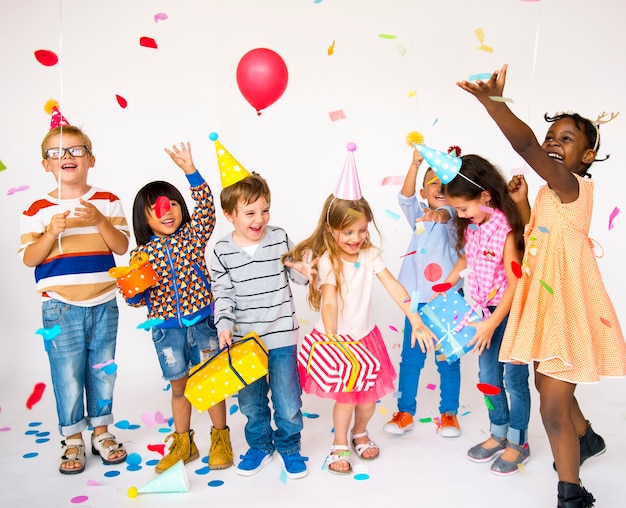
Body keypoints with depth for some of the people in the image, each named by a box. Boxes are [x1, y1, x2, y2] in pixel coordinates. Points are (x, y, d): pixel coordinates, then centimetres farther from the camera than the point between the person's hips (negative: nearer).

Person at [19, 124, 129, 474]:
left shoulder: (107, 202, 2)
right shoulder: (39, 210, -1)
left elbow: (121, 247, -4)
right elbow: (29, 259, -4)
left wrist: (100, 220, -19)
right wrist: (52, 231, -19)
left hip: (103, 304, 2)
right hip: (61, 307, -1)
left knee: (103, 370, 12)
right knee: (67, 374, 4)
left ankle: (102, 432, 28)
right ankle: (73, 440, 21)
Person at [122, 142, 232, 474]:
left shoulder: (193, 235, -2)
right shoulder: (141, 254, -1)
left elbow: (206, 206, -19)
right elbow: (138, 300, 3)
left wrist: (190, 170, -28)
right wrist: (131, 290, -20)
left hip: (203, 322, -1)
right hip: (166, 329, 1)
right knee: (179, 387, 14)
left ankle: (220, 438, 27)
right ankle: (182, 443, 31)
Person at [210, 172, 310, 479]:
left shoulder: (279, 238, -5)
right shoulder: (222, 251, -5)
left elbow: (298, 276, 3)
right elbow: (222, 294, -3)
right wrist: (224, 325, -15)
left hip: (281, 336, -1)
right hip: (244, 340, 1)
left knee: (288, 403, 7)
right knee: (251, 403, 17)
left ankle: (288, 447, 33)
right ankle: (259, 446, 40)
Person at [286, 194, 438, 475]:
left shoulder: (370, 255, -6)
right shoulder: (327, 262, -18)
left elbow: (394, 288, -13)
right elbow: (329, 304, -26)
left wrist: (416, 321, -22)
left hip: (365, 336, 4)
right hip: (338, 338, -4)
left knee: (370, 395, 10)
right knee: (346, 396, -1)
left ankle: (360, 433, 41)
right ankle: (340, 445, 26)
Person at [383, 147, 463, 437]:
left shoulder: (454, 216, -1)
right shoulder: (419, 215, 7)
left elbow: (448, 215, -25)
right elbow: (405, 198, -12)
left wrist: (440, 213, -49)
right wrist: (415, 164, -27)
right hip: (417, 297, 3)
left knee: (448, 359, 7)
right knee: (410, 357, 9)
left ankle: (449, 413, 22)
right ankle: (405, 412, 22)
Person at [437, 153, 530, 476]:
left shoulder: (506, 230, -23)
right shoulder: (472, 226, -1)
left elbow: (514, 284, -22)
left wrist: (491, 324, -22)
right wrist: (447, 283, 8)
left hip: (511, 311, -7)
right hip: (485, 309, 8)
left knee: (514, 377, 5)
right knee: (488, 375, 15)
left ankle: (518, 443, 21)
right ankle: (498, 434, 32)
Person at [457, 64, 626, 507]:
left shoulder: (573, 186, -20)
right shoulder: (552, 191, 9)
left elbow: (525, 145, -38)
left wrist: (491, 101, -47)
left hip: (569, 308, -10)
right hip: (547, 305, 10)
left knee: (553, 407, -6)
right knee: (550, 387, 28)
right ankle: (586, 438, 56)